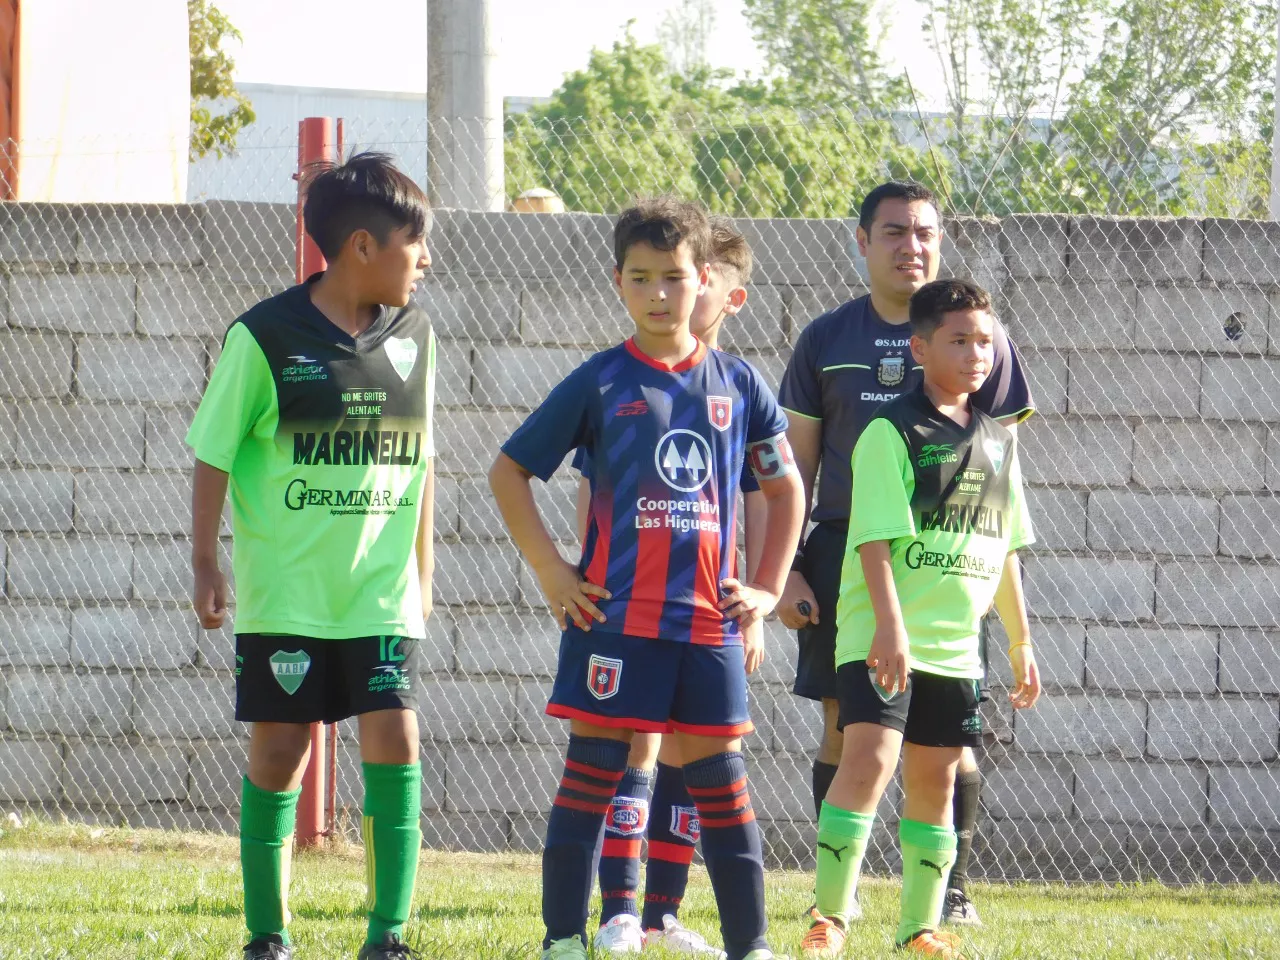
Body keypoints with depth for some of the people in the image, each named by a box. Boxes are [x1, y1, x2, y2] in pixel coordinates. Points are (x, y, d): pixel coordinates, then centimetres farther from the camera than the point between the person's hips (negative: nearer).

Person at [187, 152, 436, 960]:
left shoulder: (413, 336, 5)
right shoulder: (264, 339, -8)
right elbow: (215, 454, -2)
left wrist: (422, 567, 17)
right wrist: (207, 565, -4)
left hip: (382, 589, 3)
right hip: (284, 586, -3)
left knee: (395, 738, -9)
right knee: (279, 749, 1)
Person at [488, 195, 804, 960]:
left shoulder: (736, 385, 8)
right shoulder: (601, 383, -1)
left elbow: (785, 488, 20)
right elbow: (509, 472, 4)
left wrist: (767, 588, 10)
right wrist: (551, 572, -3)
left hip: (708, 618, 3)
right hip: (613, 615, -3)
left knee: (721, 776, 6)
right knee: (593, 772, -1)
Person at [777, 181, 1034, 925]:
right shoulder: (827, 340, 8)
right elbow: (796, 463, 10)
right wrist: (785, 571, 3)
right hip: (844, 549, 2)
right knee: (844, 724, 2)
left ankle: (953, 891, 5)